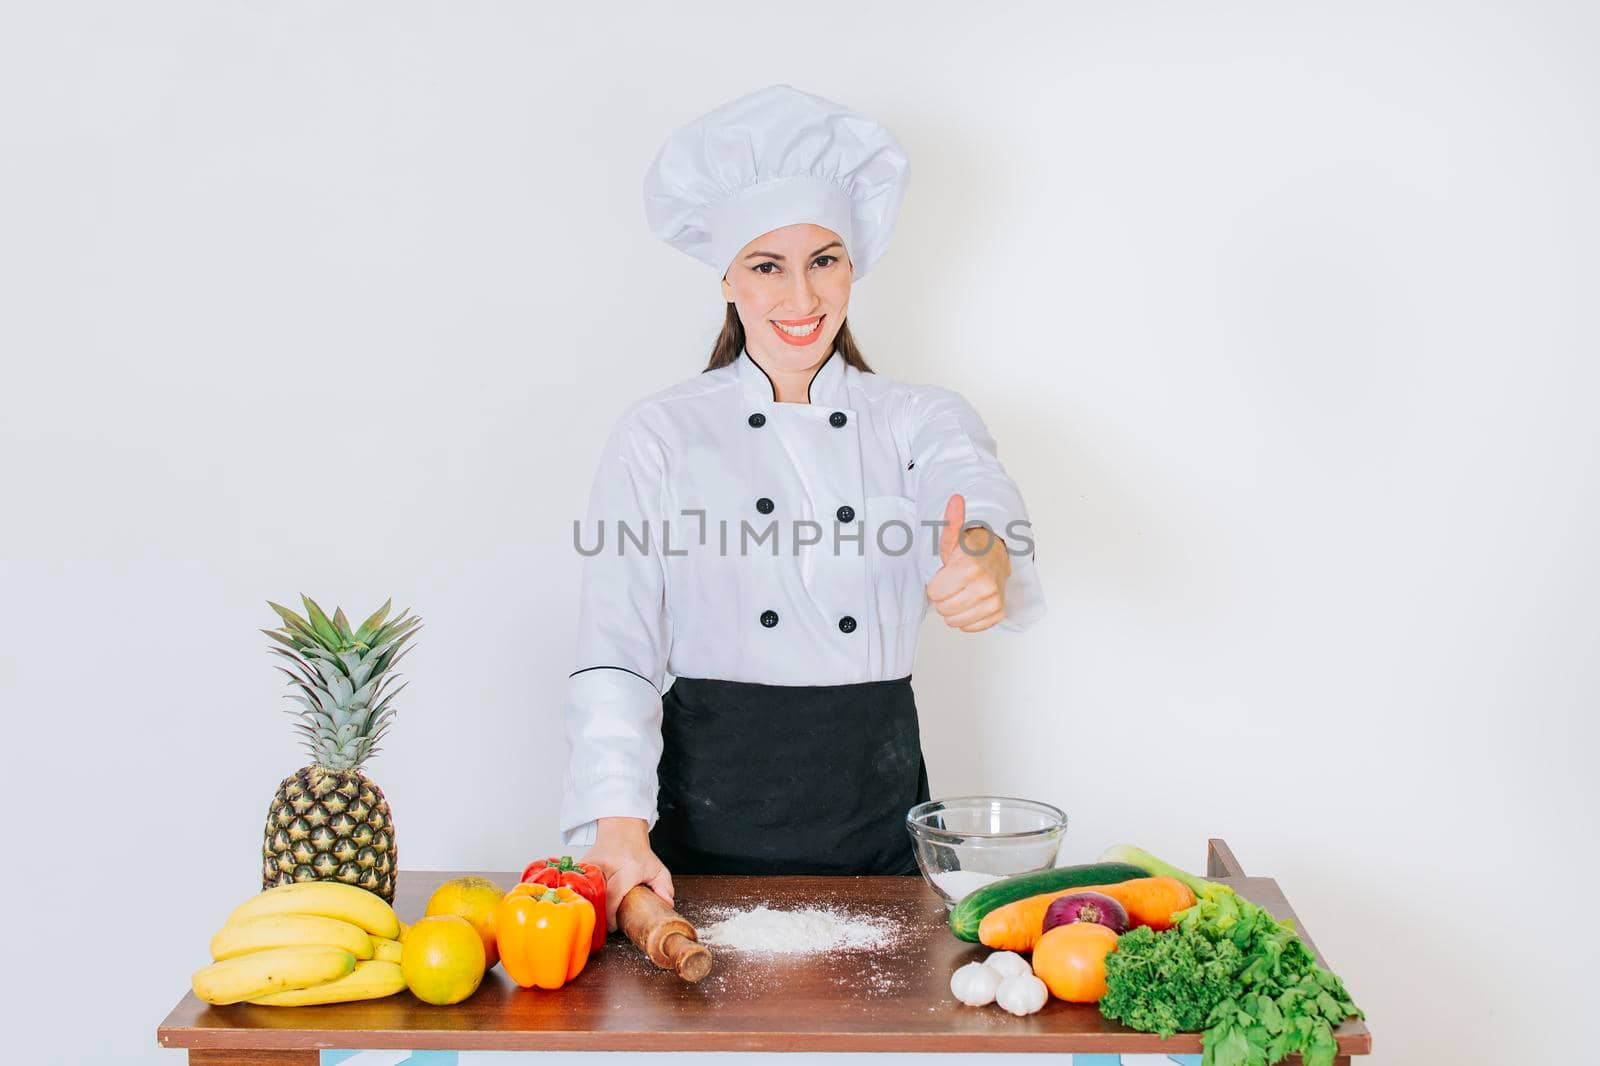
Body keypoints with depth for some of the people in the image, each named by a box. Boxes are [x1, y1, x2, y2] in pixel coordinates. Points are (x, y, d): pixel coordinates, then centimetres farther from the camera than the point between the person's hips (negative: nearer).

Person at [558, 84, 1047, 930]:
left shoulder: (919, 421, 4)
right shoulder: (661, 435, -1)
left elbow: (981, 495, -19)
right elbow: (616, 653, -7)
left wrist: (985, 559, -44)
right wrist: (619, 824, -21)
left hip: (875, 805, 2)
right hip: (713, 808, -1)